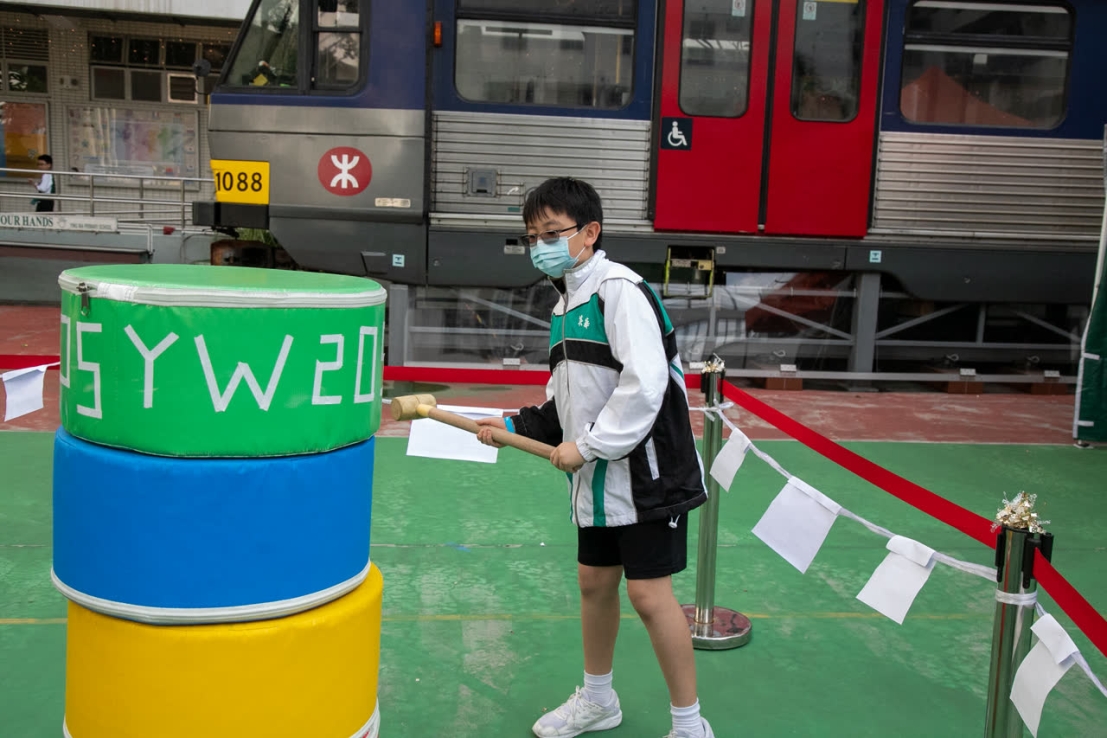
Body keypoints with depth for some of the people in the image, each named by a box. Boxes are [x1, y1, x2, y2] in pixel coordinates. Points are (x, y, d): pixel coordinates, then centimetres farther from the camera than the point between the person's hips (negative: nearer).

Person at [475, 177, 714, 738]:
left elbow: (645, 383, -25)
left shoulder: (619, 289, -16)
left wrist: (588, 445, -19)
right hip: (596, 479, 9)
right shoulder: (565, 306, 13)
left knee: (649, 592, -4)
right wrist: (515, 426, 6)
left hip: (644, 471, -9)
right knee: (594, 582, 18)